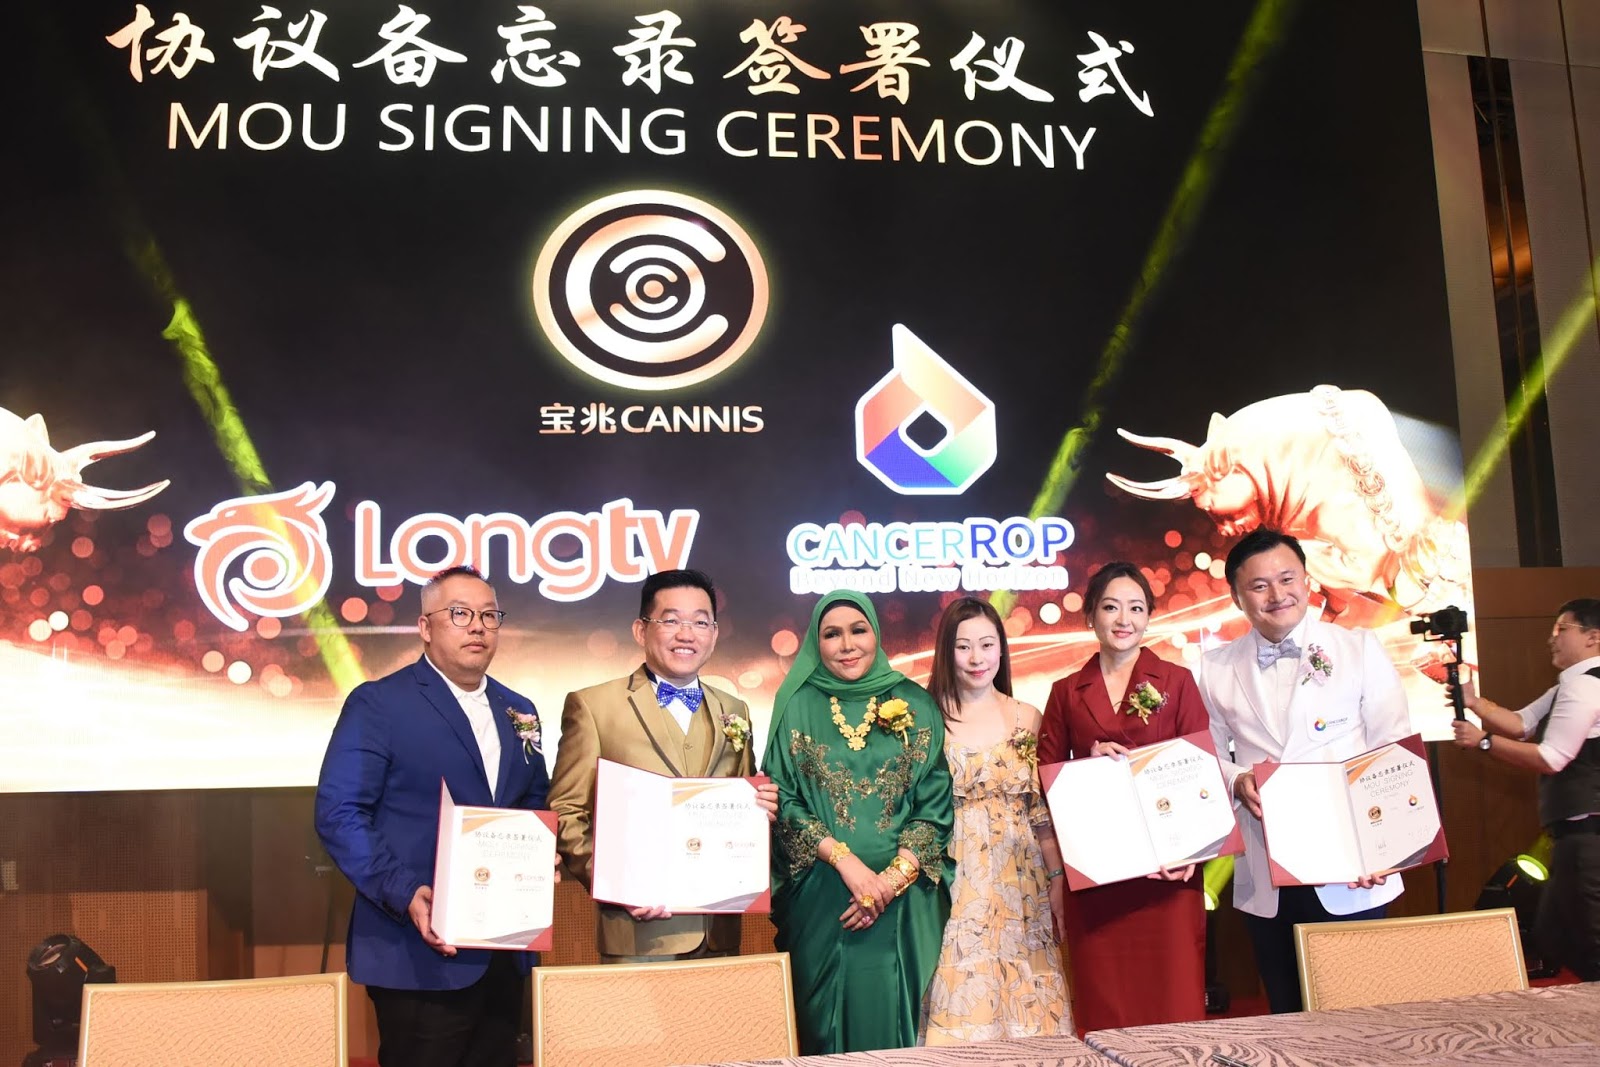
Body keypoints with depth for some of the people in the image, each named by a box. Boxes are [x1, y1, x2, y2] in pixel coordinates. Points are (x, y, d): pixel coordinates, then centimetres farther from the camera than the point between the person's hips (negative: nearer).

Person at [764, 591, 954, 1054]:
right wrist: (846, 861, -14)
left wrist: (894, 877, -12)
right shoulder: (798, 706, 4)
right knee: (827, 1021, 6)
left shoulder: (915, 705, 5)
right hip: (820, 901, 0)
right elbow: (783, 801, -2)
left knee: (894, 1016, 5)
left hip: (904, 902, 1)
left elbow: (936, 803, 1)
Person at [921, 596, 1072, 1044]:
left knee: (1025, 1002, 8)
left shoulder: (1026, 717, 5)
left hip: (1020, 878, 3)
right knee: (962, 1002, 2)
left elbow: (1043, 806, 7)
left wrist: (1057, 876, 5)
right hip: (956, 879, -2)